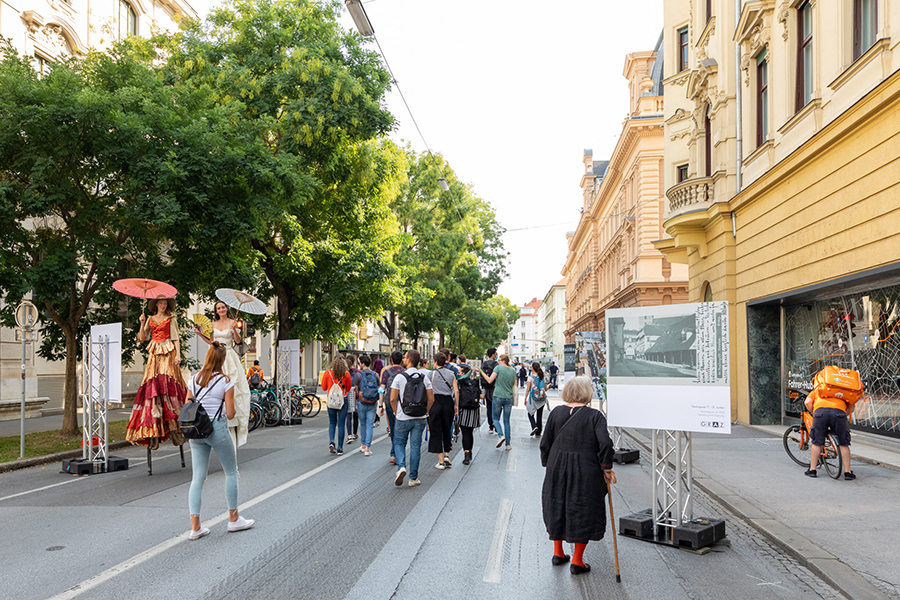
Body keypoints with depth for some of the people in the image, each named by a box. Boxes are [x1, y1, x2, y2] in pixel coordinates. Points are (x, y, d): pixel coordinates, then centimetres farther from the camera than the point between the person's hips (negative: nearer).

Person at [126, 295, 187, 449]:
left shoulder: (171, 319, 9)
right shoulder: (150, 319, 16)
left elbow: (176, 338, 2)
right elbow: (142, 338, 12)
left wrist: (178, 354, -10)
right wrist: (142, 323, 0)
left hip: (168, 355, -2)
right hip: (154, 355, 3)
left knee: (168, 384, -15)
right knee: (152, 387, -7)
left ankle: (174, 428, -15)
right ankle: (154, 433, -8)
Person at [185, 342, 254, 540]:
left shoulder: (194, 379, 4)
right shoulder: (225, 381, -10)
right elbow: (230, 414, -9)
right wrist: (234, 408, 12)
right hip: (217, 428, -5)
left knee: (197, 477, 7)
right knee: (231, 472, 13)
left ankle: (195, 526, 4)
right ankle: (234, 519, 21)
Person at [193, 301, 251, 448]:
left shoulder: (232, 322, 1)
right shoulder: (213, 324, 13)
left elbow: (238, 341, -5)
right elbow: (210, 341, 19)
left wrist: (234, 329, -21)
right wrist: (200, 334, 9)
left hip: (229, 357, -4)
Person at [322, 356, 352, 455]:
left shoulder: (328, 373, -5)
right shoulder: (346, 373, -6)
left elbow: (324, 388, 5)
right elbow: (348, 388, 5)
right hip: (343, 400, -1)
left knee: (332, 423, 17)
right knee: (341, 424, 5)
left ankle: (331, 442, -4)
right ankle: (339, 449, 6)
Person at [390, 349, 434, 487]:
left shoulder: (400, 377, -9)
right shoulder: (424, 377, 1)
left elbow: (393, 399, -9)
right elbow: (431, 399, 2)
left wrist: (397, 413, 7)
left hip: (403, 418, -2)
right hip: (420, 419, 2)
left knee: (399, 443, 14)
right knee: (415, 446, 7)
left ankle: (401, 466, -9)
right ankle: (413, 478, 10)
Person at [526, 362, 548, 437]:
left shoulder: (530, 378, -9)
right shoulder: (542, 377, 0)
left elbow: (528, 389, -8)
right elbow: (546, 389, 6)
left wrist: (525, 399, 0)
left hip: (533, 398, -3)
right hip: (541, 399, 3)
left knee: (530, 414, 13)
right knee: (539, 415, 11)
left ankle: (534, 426, -12)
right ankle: (538, 433, 14)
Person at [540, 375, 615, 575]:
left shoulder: (556, 413, 0)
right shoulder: (595, 416, -10)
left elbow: (545, 443, 3)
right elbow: (605, 443, -18)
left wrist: (547, 463, 15)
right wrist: (606, 468, -8)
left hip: (557, 468, 4)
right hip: (585, 471, -4)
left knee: (557, 507, 19)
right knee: (583, 511, 8)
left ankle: (558, 553, 31)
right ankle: (577, 561, 13)